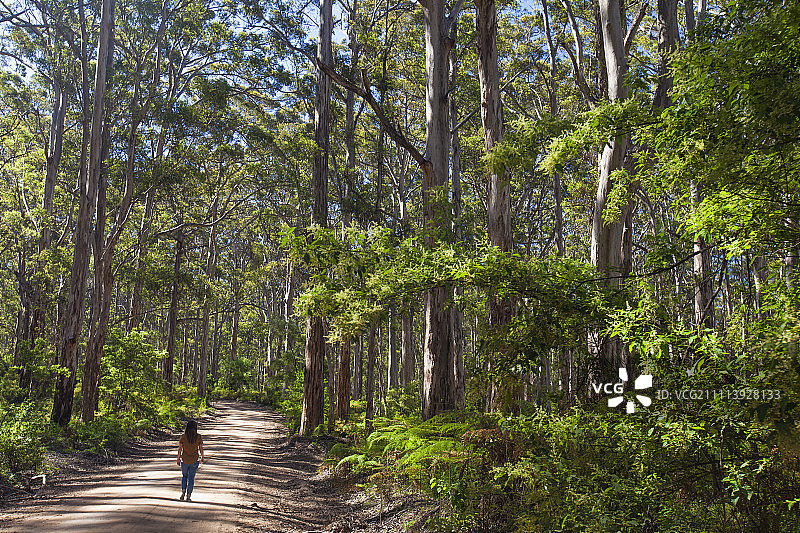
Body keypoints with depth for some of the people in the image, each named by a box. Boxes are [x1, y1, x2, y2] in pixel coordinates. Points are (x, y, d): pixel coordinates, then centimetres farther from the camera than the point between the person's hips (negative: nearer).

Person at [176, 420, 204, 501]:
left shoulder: (183, 437, -9)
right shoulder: (198, 437, -9)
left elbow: (180, 449, -4)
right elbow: (201, 449, -4)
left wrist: (178, 459, 8)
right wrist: (202, 458, 13)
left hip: (184, 460, 1)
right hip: (194, 461, -1)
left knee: (184, 476, 22)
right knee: (191, 478, 10)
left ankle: (183, 491, 5)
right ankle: (188, 495, 8)